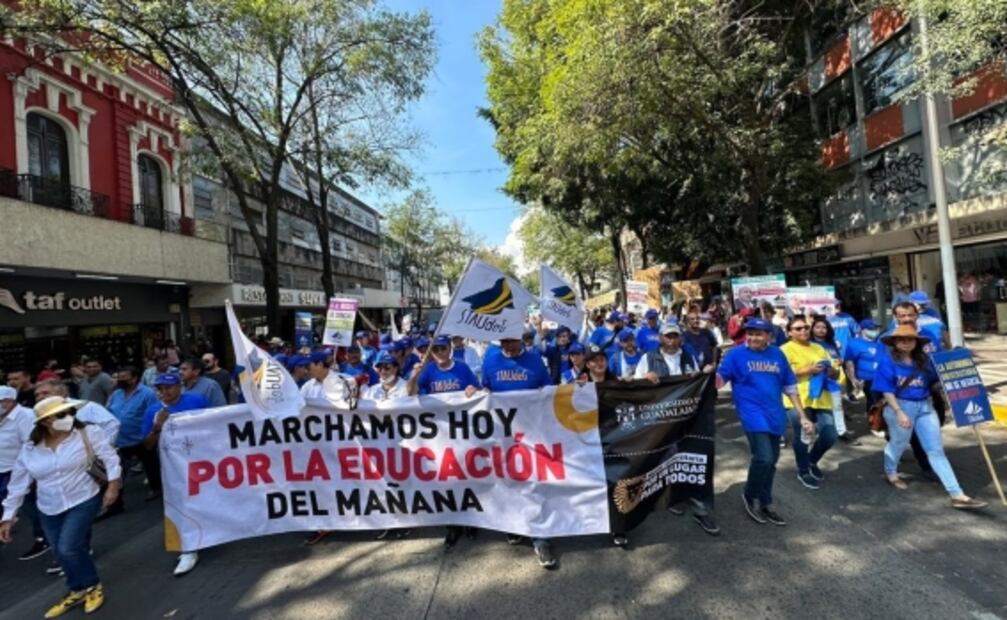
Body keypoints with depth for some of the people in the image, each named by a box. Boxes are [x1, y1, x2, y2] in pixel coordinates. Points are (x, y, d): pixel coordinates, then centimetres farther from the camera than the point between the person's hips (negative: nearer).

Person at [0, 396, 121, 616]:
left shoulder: (88, 433, -15)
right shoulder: (30, 449, -3)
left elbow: (109, 457, -12)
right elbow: (18, 483, 5)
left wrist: (113, 485, -18)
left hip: (83, 501, -4)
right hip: (49, 510, 5)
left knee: (68, 548, -14)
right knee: (63, 553, 14)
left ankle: (93, 586, 11)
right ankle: (78, 591, 37)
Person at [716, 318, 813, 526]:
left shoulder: (778, 355, 7)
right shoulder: (736, 354, -5)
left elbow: (790, 387, 13)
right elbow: (720, 379, -9)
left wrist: (803, 416, 11)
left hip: (775, 415, 5)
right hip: (753, 415, -5)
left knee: (771, 461, 15)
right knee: (764, 458, -17)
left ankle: (765, 504, 34)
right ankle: (750, 496, 11)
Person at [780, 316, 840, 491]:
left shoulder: (819, 348, 17)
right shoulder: (786, 349, -4)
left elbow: (835, 375, 19)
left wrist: (833, 369, -4)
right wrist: (808, 370, -20)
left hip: (821, 399, 6)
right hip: (798, 401, -6)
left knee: (830, 436, 5)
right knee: (802, 436, 1)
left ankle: (812, 461, 33)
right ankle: (803, 471, 23)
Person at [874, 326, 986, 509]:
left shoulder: (924, 360, 2)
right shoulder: (888, 361, -13)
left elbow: (933, 384, 7)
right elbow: (887, 390, -15)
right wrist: (899, 412, -20)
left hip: (925, 407, 4)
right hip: (900, 406, -4)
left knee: (936, 450, 3)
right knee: (898, 444, 17)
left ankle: (957, 495, 3)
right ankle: (891, 473, 45)